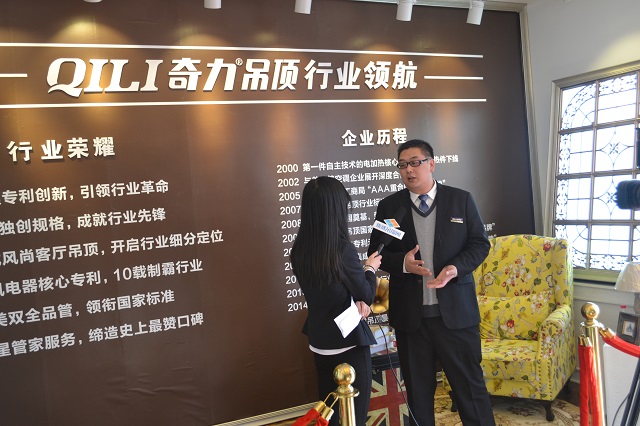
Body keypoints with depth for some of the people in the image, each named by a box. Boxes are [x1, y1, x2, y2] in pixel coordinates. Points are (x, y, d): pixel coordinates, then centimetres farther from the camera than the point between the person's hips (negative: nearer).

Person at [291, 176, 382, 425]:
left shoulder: (299, 250, -4)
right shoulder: (343, 250, -23)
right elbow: (367, 295, -9)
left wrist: (355, 300, -5)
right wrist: (370, 269, 7)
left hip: (319, 342, 7)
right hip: (349, 343, -6)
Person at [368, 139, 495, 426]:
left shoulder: (461, 200, 1)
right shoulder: (388, 206, 2)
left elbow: (480, 243, 3)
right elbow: (376, 253, 4)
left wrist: (457, 267, -16)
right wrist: (402, 262, -16)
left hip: (455, 312, -1)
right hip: (410, 314, 1)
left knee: (470, 385, 9)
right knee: (418, 391, 16)